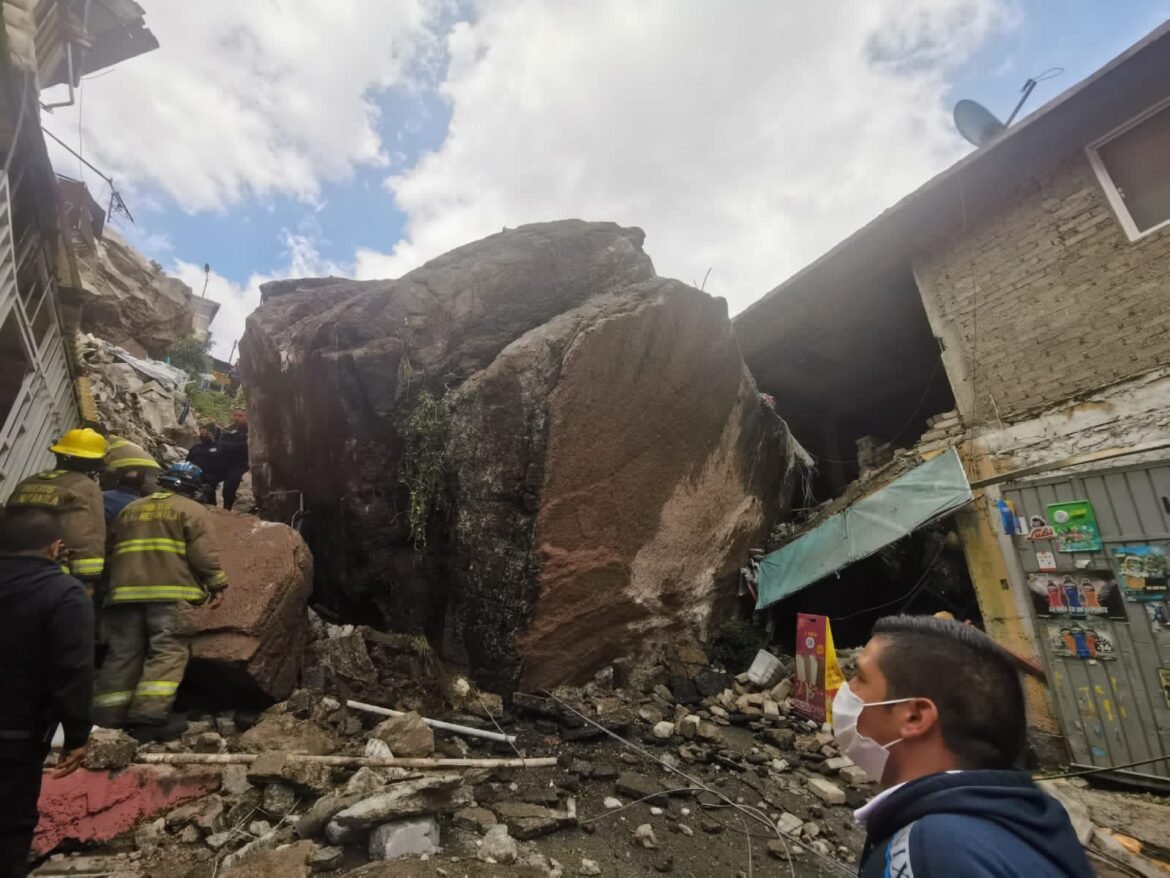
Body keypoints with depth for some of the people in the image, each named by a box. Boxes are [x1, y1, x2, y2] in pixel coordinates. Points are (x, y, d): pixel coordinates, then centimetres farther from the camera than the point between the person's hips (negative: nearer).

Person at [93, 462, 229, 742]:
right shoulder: (192, 510, 2)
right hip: (169, 591, -6)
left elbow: (111, 551, 27)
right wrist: (217, 585, -1)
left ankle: (108, 716, 12)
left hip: (125, 591, 6)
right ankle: (150, 715, -13)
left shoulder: (128, 510, 23)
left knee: (123, 653, 11)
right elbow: (204, 553, -8)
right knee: (169, 651, -5)